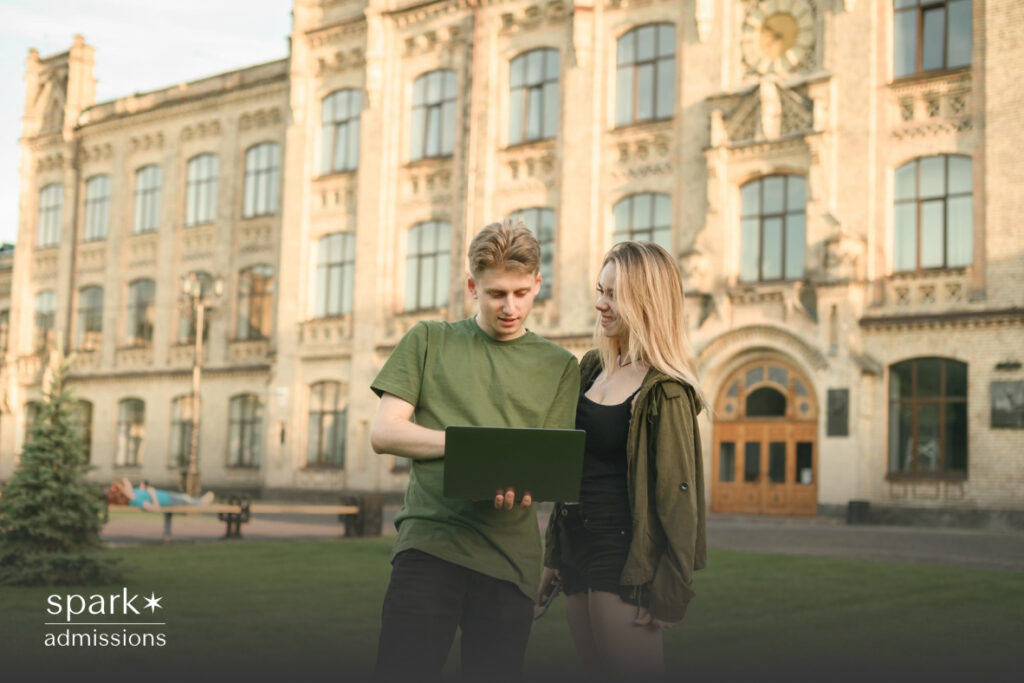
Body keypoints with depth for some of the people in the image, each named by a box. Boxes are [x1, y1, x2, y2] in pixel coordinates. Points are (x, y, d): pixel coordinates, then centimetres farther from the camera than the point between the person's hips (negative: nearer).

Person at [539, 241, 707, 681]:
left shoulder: (665, 392, -14)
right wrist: (554, 557, 16)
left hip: (625, 558, -8)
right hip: (578, 548, 8)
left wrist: (667, 592, -16)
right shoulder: (592, 367, 9)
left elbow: (676, 494, -15)